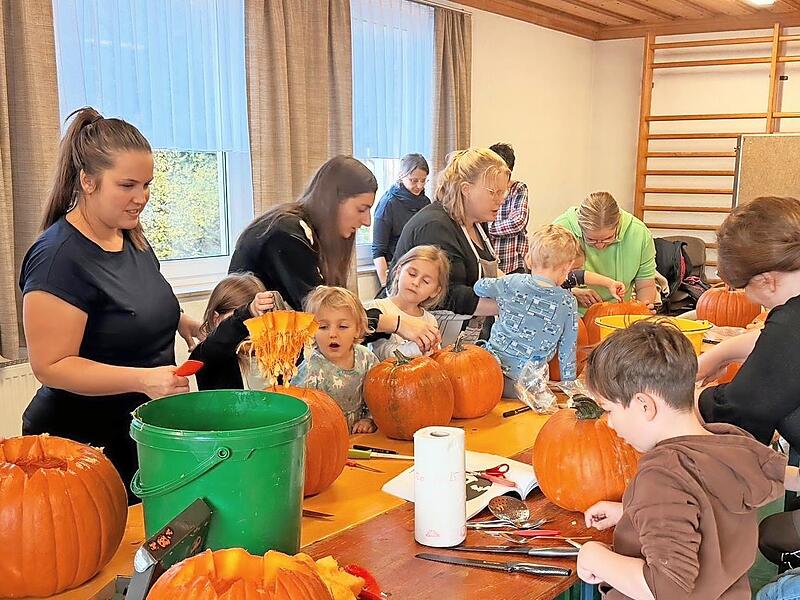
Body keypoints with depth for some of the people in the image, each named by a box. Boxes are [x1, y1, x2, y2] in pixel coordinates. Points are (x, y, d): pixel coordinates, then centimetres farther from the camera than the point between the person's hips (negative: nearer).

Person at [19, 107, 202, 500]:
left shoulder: (131, 237, 5)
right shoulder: (58, 257, -21)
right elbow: (51, 366, -22)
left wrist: (178, 320, 5)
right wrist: (142, 380, -32)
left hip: (142, 435, 8)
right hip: (82, 445, -8)